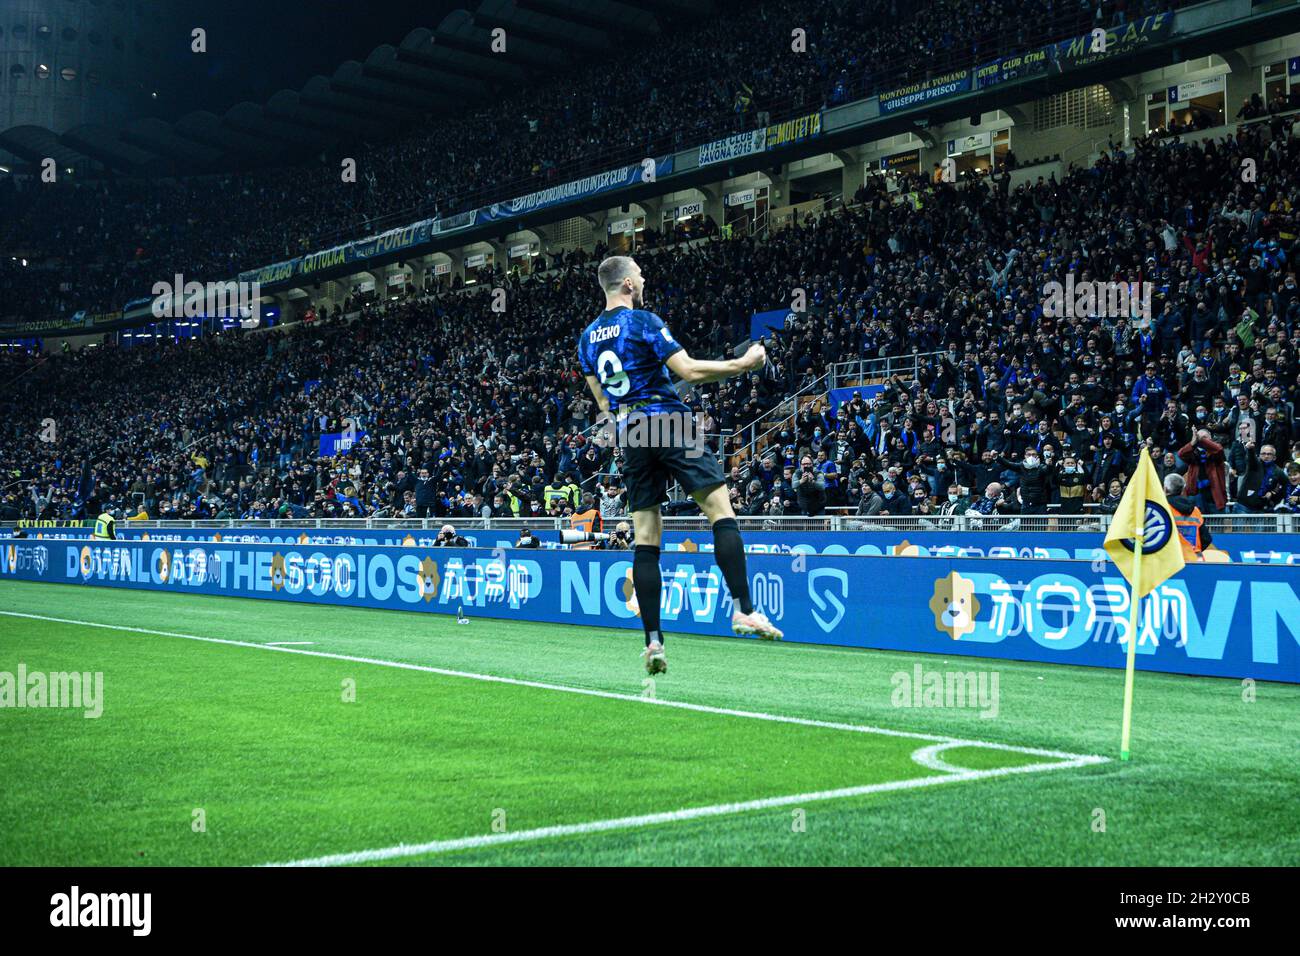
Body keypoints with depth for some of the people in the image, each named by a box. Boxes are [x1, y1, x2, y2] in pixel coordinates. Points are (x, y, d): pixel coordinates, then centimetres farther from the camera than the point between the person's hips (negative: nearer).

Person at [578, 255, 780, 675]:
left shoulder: (587, 337, 15)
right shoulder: (644, 321, -6)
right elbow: (688, 371, -12)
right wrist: (742, 364, -3)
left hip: (629, 435, 6)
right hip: (669, 424, -6)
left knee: (645, 541, 4)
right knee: (721, 511, -5)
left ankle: (653, 640, 0)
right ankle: (743, 609, -17)